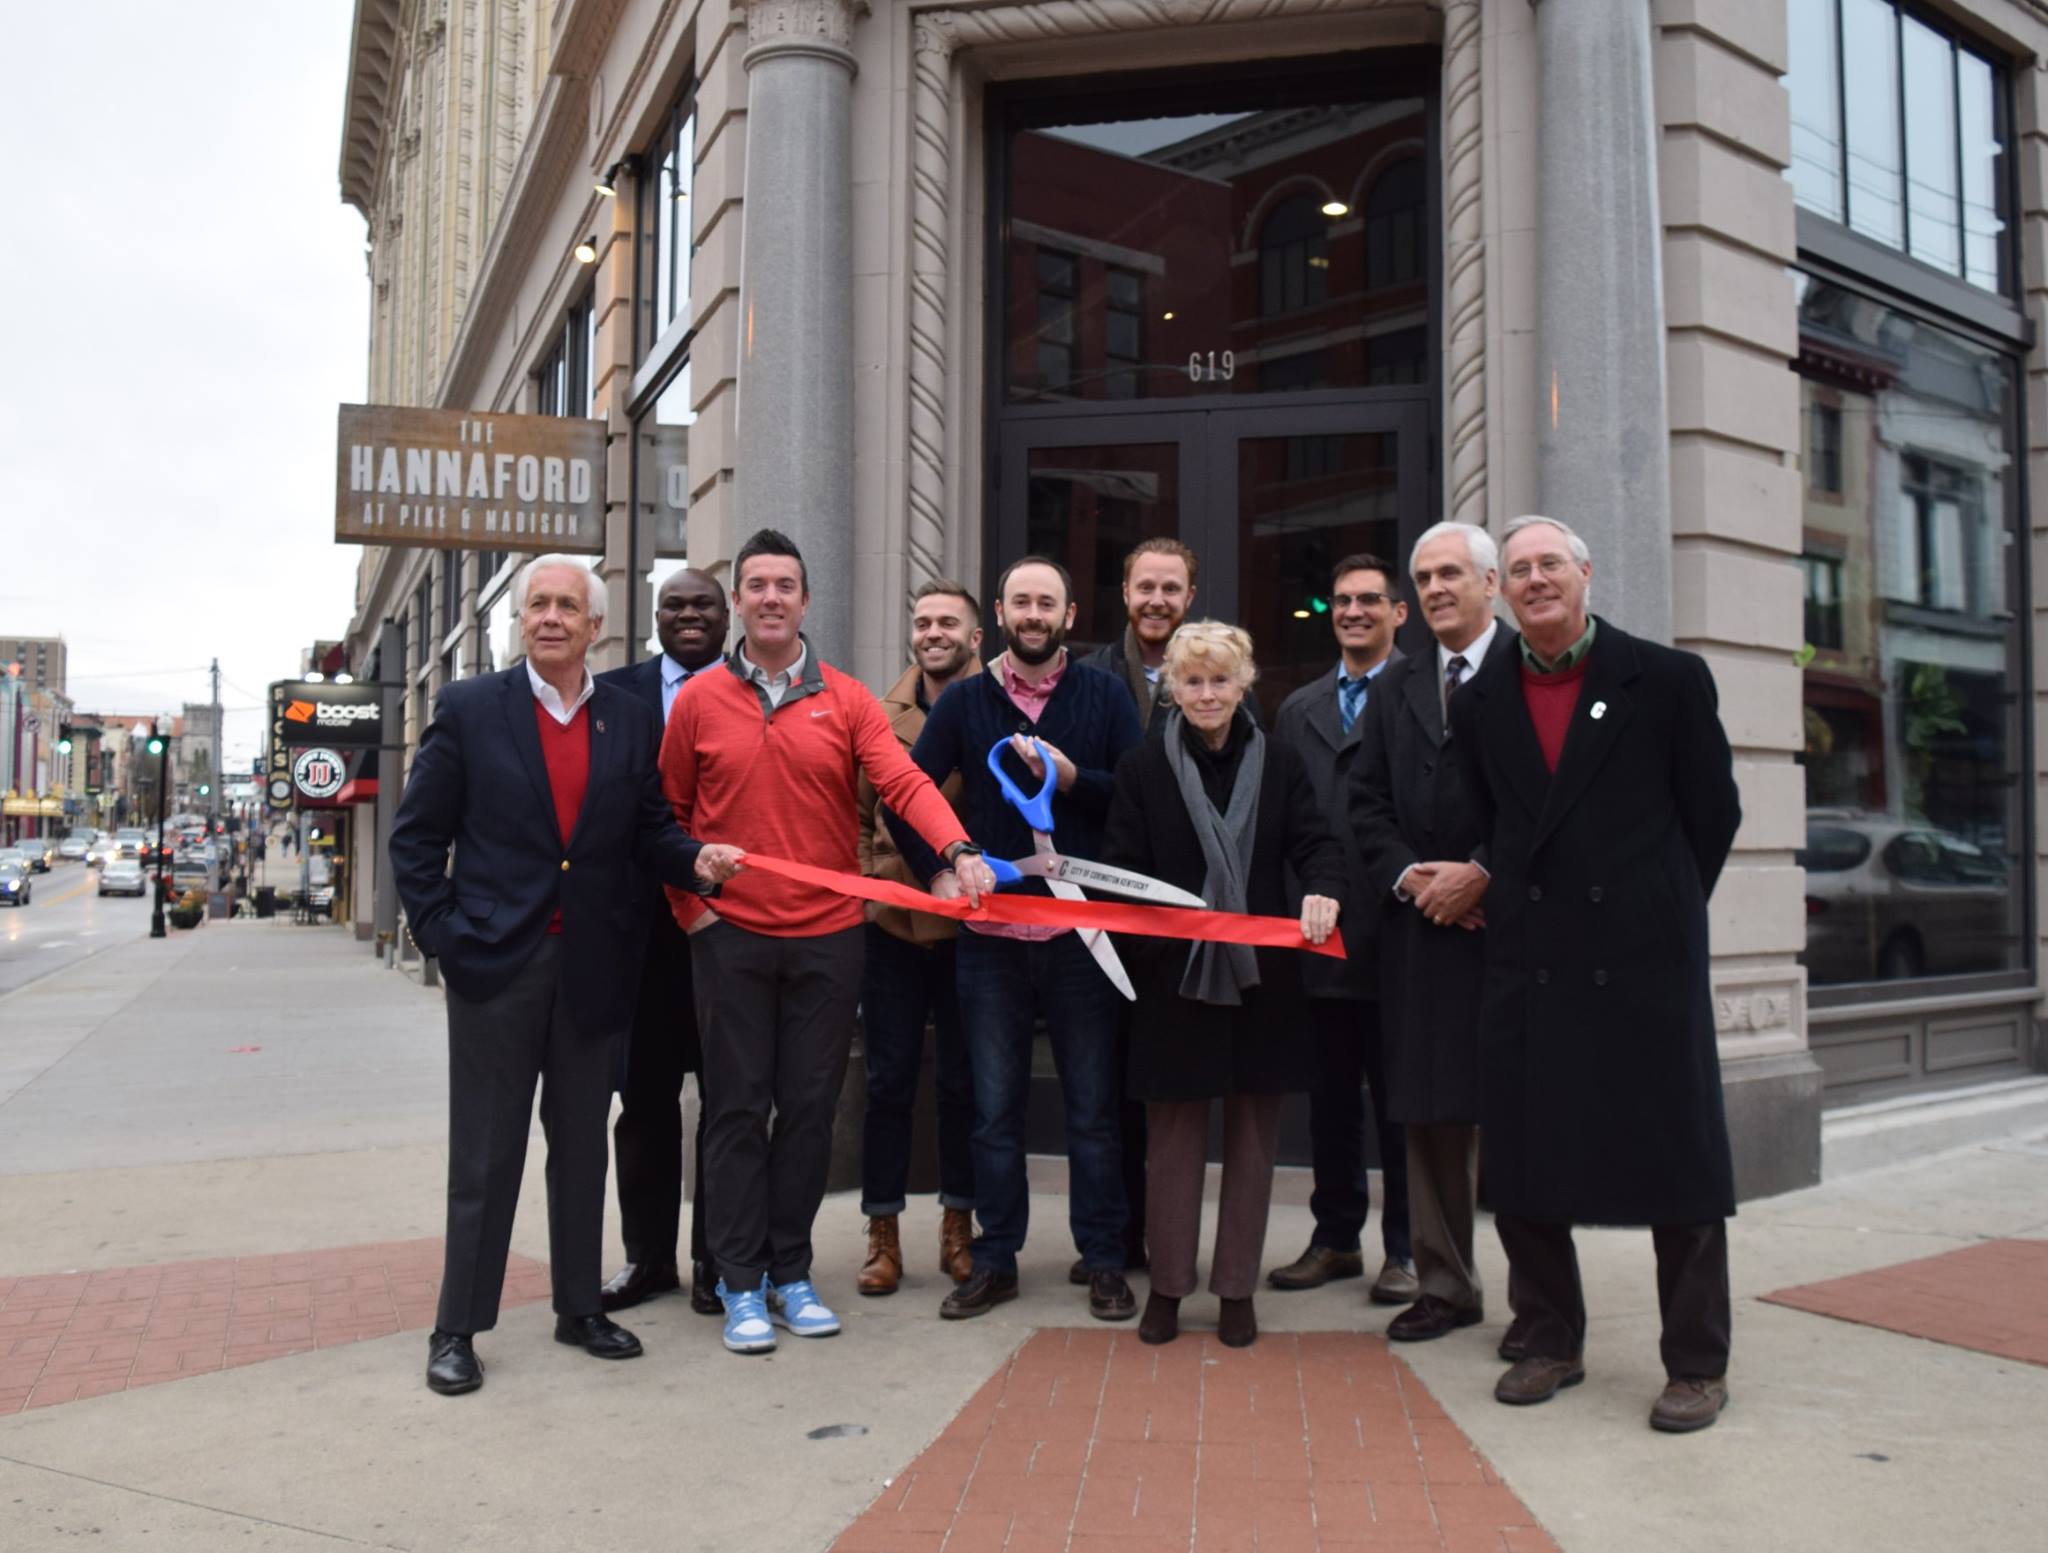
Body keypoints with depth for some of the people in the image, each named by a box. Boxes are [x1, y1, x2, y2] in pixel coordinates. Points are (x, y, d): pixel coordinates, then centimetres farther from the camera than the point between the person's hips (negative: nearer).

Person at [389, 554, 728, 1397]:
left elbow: (650, 827, 9)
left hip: (593, 969, 3)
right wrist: (441, 934, -7)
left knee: (582, 1145, 14)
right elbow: (417, 837, 0)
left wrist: (693, 858, -11)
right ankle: (457, 1327, 19)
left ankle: (580, 1306, 28)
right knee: (484, 1154, 5)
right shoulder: (468, 708, -2)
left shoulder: (632, 720, 6)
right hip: (496, 963, -3)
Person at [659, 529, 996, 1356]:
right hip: (731, 937, -1)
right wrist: (690, 907, -1)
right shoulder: (699, 700, 3)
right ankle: (741, 1284, 16)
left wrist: (959, 848, -26)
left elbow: (903, 782, -10)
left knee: (810, 1108, 8)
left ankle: (791, 1273, 22)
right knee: (738, 1109, 5)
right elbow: (669, 815, 9)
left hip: (828, 937, 1)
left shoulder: (845, 699, 3)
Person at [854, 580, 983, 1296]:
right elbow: (857, 812, 12)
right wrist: (862, 882, 2)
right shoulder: (880, 716, 5)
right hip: (892, 921, 1)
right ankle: (883, 1232, 18)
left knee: (963, 1081, 9)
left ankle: (958, 1224, 24)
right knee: (890, 1081, 7)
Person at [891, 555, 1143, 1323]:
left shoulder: (1104, 696, 3)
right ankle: (995, 1259, 21)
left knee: (1093, 1106, 7)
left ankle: (1102, 1259, 20)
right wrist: (935, 872, -2)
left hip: (1081, 932, -1)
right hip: (990, 934, 1)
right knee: (994, 1107, 9)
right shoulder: (964, 701, 6)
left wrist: (1073, 778, -17)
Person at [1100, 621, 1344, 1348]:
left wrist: (1323, 892, -23)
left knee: (1252, 1133, 9)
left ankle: (1237, 1287, 23)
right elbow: (1118, 870, 1)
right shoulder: (1143, 768, 2)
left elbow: (1315, 843, -2)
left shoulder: (1279, 762, 5)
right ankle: (1167, 1284, 22)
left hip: (1260, 976, 2)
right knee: (1173, 1133, 7)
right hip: (1174, 977, -1)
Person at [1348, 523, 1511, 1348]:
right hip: (1419, 923, 5)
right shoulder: (1394, 690, 17)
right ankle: (1445, 1286, 20)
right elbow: (1367, 803, 12)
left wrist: (1480, 875, -13)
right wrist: (1411, 876, -4)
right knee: (1428, 1115, 9)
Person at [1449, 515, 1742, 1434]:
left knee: (1677, 1155, 4)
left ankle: (1697, 1364, 19)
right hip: (1527, 965, 3)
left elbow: (1713, 813, 5)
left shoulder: (1667, 680, -1)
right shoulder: (1480, 702, 8)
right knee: (1520, 1160, 8)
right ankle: (1550, 1342, 25)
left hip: (1645, 956, -3)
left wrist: (1658, 911, 9)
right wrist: (1516, 905, 10)